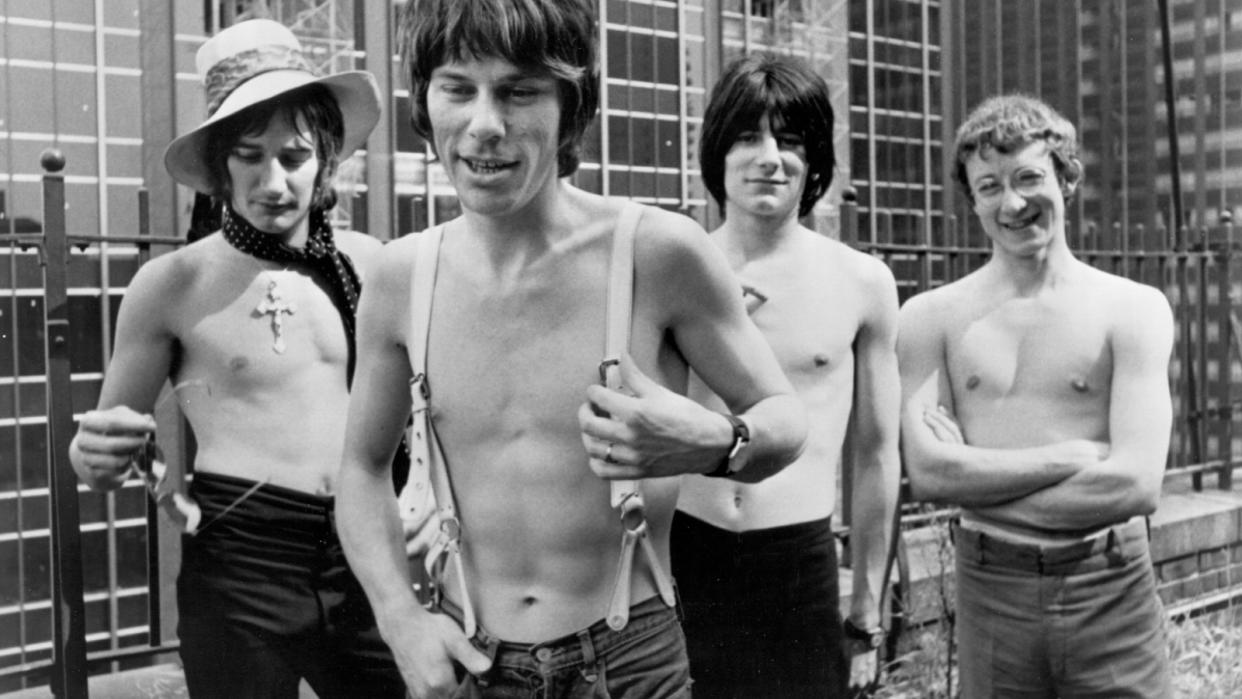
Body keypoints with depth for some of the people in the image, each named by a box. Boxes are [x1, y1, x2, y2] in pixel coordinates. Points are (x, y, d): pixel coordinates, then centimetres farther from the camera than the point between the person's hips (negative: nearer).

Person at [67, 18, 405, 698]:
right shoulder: (171, 284, -4)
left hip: (367, 557, 2)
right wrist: (96, 455, -16)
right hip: (239, 565, -2)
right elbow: (102, 449, 5)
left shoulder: (367, 264, 2)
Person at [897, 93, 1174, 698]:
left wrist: (975, 477, -11)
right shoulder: (930, 318, 1)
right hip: (991, 595, 1)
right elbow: (927, 473, -9)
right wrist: (1073, 455, -13)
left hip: (1112, 594, 0)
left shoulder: (1134, 309, -2)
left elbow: (1137, 485, -12)